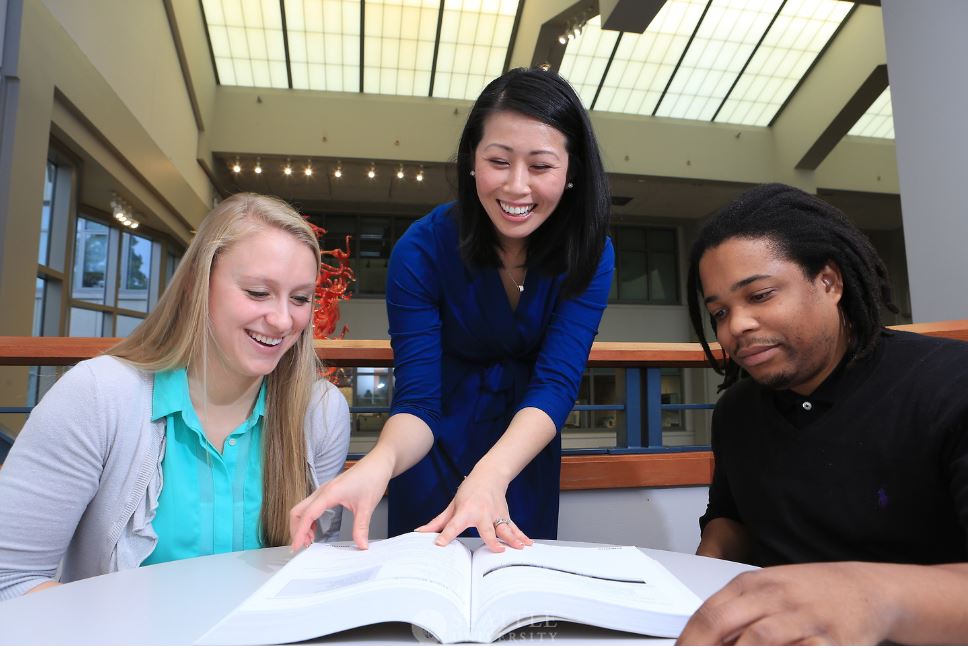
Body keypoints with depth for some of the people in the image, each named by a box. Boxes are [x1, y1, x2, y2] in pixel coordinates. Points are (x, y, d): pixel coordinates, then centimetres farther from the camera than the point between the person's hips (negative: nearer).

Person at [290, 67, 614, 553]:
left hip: (525, 449, 2)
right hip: (437, 447, -1)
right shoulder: (422, 249, -24)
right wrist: (379, 462, -48)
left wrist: (491, 473, -46)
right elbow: (417, 400, -26)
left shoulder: (590, 253, -19)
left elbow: (555, 384, -27)